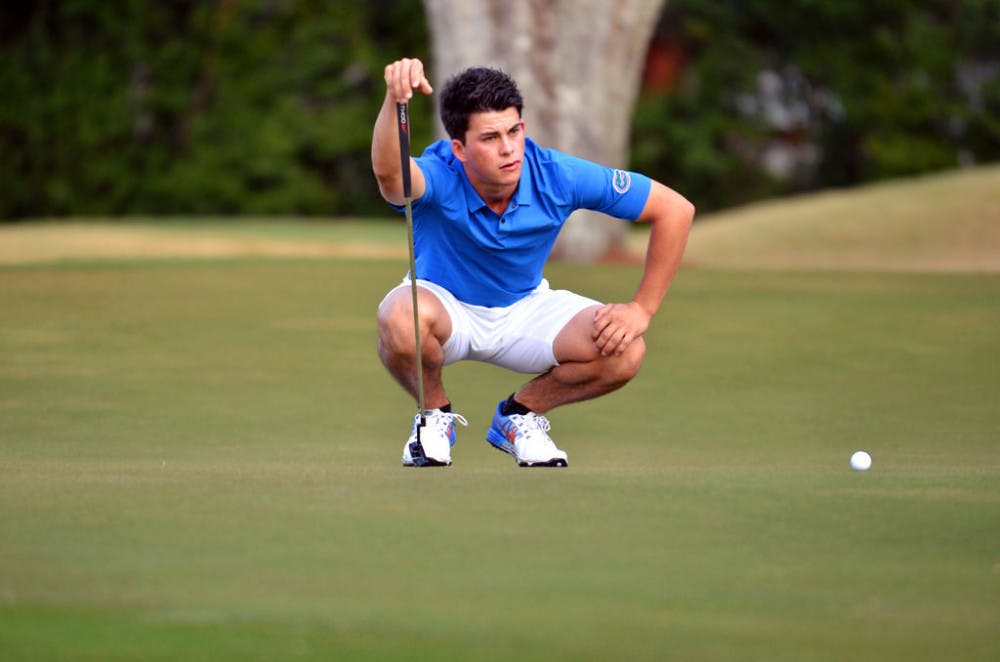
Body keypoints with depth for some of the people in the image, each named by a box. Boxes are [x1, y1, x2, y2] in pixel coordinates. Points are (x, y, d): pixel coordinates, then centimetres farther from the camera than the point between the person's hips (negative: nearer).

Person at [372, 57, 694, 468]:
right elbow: (389, 173, -59)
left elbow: (674, 210, -14)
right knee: (400, 319, -39)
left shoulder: (556, 176, -23)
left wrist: (642, 309, -17)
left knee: (624, 352, -24)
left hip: (525, 308, 2)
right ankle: (435, 414, -4)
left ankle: (520, 413, 6)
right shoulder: (439, 177, -31)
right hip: (445, 303, -2)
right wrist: (394, 100, -78)